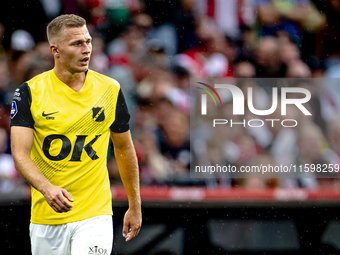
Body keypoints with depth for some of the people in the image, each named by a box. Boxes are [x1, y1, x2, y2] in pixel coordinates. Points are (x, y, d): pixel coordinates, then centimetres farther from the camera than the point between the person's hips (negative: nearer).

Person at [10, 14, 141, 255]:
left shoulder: (110, 90, 2)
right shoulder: (30, 92, -4)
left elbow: (124, 149, 13)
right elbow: (20, 153, -11)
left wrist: (135, 206, 16)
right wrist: (47, 188, -30)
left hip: (94, 214, 0)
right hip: (46, 215, 0)